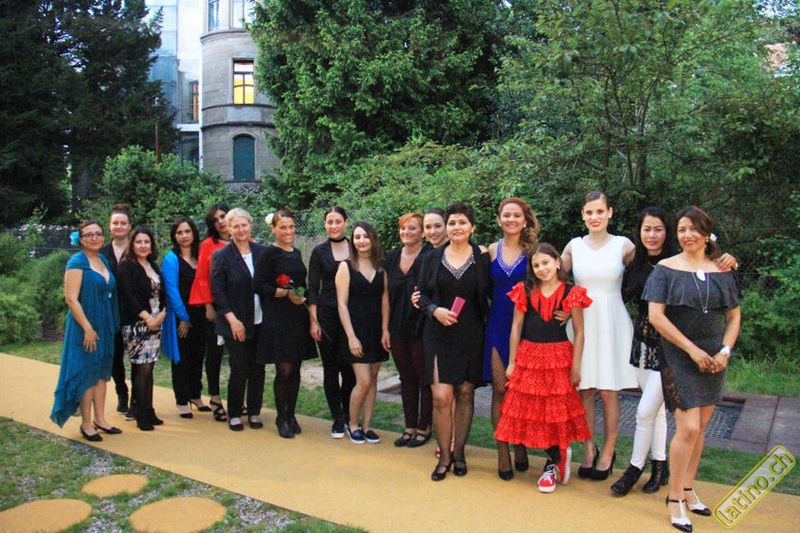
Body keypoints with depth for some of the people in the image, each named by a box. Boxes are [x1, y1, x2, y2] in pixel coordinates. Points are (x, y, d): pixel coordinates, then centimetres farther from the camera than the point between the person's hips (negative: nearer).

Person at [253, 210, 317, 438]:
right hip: (277, 319, -6)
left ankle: (291, 415, 22)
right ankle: (281, 417, 13)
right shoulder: (269, 254, -6)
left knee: (295, 370, 9)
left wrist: (302, 296, 8)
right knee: (284, 370, -4)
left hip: (298, 317, 6)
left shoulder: (296, 253, 15)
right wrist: (286, 293, -17)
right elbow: (258, 285, -12)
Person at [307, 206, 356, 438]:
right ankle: (337, 418, 16)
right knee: (331, 367, 4)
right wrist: (313, 321, -4)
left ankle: (349, 414, 17)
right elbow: (313, 289, 3)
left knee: (349, 366, -2)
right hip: (327, 313, 0)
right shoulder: (319, 252, 4)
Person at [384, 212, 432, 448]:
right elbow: (387, 293, 12)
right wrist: (386, 327, 9)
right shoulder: (392, 257, 9)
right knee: (406, 378, 15)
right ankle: (410, 426, 26)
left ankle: (424, 428, 19)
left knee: (424, 379, 6)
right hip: (397, 328, 6)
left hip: (420, 328, -6)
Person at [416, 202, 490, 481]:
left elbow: (489, 295, 7)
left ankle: (459, 452, 24)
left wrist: (485, 321, -5)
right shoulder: (432, 258, 5)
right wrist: (435, 310, -10)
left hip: (471, 336, 0)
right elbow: (421, 294, 8)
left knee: (465, 393, 7)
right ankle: (444, 456, 12)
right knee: (441, 397, -6)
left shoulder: (482, 258, 3)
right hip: (439, 336, 0)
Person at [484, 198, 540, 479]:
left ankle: (520, 447, 23)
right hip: (497, 325, 2)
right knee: (500, 389, 1)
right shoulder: (491, 251, 8)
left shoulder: (533, 250, 2)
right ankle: (502, 453, 11)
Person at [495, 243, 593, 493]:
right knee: (529, 408, 4)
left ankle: (553, 464, 23)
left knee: (556, 410, 4)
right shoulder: (525, 291, 2)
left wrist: (576, 366, -6)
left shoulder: (571, 293, -3)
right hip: (529, 356, 2)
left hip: (559, 358, -2)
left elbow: (579, 332, -2)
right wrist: (512, 362, 3)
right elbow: (516, 326, 4)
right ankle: (560, 453, 25)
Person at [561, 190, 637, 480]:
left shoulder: (623, 245, 1)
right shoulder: (574, 246, 6)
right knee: (585, 390, 6)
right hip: (582, 322, 2)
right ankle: (588, 449, 19)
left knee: (608, 391, 2)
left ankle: (608, 452, 17)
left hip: (612, 322, -2)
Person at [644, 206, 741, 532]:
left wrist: (725, 351, -4)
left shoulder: (721, 271, 8)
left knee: (700, 426, 10)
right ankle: (674, 498, 6)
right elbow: (656, 316, -11)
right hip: (678, 356, -4)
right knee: (688, 428, -10)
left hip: (713, 357, 4)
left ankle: (688, 488, 27)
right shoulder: (666, 269, -4)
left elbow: (734, 317, 12)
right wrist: (692, 349, -14)